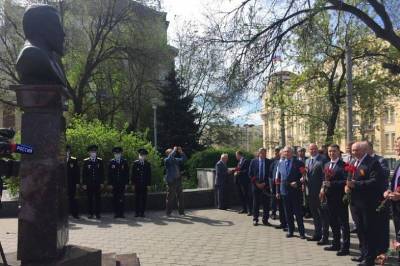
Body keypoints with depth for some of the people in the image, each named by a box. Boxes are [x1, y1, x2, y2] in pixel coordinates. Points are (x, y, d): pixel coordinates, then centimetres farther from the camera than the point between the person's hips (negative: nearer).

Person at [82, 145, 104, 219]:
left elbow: (102, 173, 7)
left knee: (98, 198, 0)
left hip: (98, 183, 0)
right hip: (89, 184, 0)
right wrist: (84, 184, -1)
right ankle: (90, 214, 11)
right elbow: (84, 173, 4)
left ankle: (97, 214, 5)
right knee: (90, 199, 3)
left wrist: (102, 183, 1)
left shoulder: (100, 161, 7)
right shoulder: (86, 161, 5)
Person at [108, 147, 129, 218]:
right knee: (115, 199, 2)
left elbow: (127, 173, 5)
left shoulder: (124, 162, 6)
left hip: (122, 184, 0)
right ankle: (116, 213, 8)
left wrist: (126, 183, 0)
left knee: (122, 199, -2)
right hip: (114, 184, 0)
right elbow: (109, 174, 5)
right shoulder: (111, 162, 6)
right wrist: (110, 183, -2)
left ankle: (121, 213, 3)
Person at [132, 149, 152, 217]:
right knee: (137, 198, 2)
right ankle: (137, 212, 8)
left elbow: (149, 175, 7)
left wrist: (148, 183, 0)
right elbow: (133, 174, 3)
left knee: (144, 199, 2)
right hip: (137, 184, -1)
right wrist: (133, 183, -4)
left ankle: (142, 212, 9)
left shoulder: (148, 164, 8)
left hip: (144, 184, 1)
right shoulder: (135, 163, 4)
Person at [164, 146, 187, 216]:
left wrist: (181, 152, 4)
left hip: (178, 180, 7)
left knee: (180, 196, 10)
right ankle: (168, 212, 7)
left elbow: (183, 159, 17)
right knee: (170, 197, -1)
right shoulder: (166, 160, -5)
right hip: (171, 181, -7)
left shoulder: (175, 159, 14)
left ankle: (181, 211, 18)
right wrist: (174, 149, -18)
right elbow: (170, 157, -26)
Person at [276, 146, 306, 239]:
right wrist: (278, 191, 11)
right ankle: (290, 231, 20)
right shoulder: (281, 164, 13)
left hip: (295, 191, -5)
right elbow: (279, 178, 15)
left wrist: (297, 183, -20)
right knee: (288, 213, 10)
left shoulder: (298, 163, -2)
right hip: (284, 192, 5)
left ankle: (302, 232, 7)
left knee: (298, 213, -1)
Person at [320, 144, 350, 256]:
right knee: (333, 222, 16)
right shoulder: (326, 165, 13)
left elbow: (345, 181, -17)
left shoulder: (343, 165, -12)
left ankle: (345, 247, 7)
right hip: (329, 197, 8)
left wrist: (332, 183, -21)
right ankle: (336, 244, 28)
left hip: (340, 197, -8)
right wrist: (323, 188, 4)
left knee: (343, 222, 0)